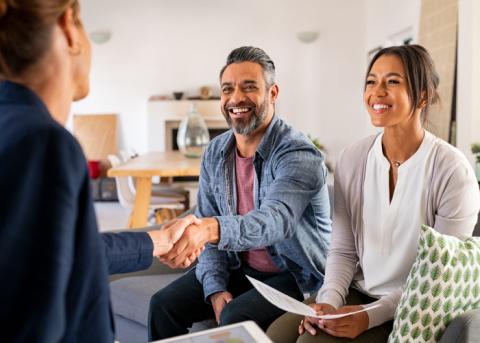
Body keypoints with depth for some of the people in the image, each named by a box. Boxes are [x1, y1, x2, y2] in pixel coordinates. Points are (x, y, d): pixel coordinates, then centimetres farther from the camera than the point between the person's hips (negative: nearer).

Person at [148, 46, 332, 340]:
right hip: (237, 268, 6)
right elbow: (208, 230, 4)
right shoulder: (215, 153, 0)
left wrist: (210, 228, -56)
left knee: (235, 318, -29)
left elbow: (275, 220, -38)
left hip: (294, 275, -5)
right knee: (163, 305, -9)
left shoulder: (299, 156, -21)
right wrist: (215, 288, -10)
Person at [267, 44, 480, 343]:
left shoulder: (452, 171, -15)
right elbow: (343, 250, 3)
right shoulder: (352, 159, -2)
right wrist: (329, 301, -15)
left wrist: (372, 315, -20)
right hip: (357, 294, 4)